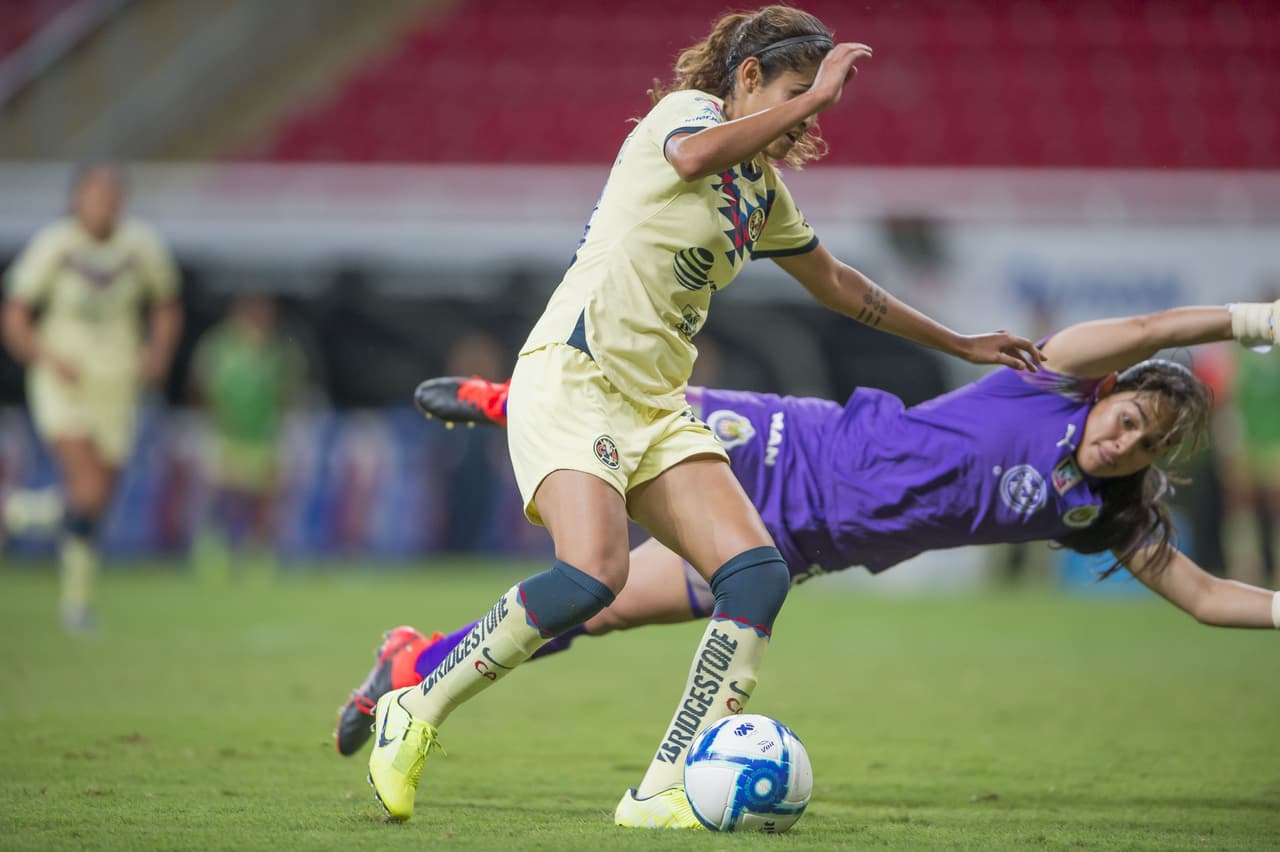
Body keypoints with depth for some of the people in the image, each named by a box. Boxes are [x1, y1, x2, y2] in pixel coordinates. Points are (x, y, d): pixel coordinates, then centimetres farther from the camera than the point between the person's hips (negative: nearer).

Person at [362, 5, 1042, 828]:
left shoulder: (763, 190, 20)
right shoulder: (689, 110, -3)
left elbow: (836, 282, 35)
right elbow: (693, 155, -29)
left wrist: (958, 343, 39)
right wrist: (817, 92, -23)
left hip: (657, 406, 8)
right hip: (571, 378, -8)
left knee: (759, 575, -11)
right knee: (592, 575, -29)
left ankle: (662, 791, -11)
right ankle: (416, 711, -10)